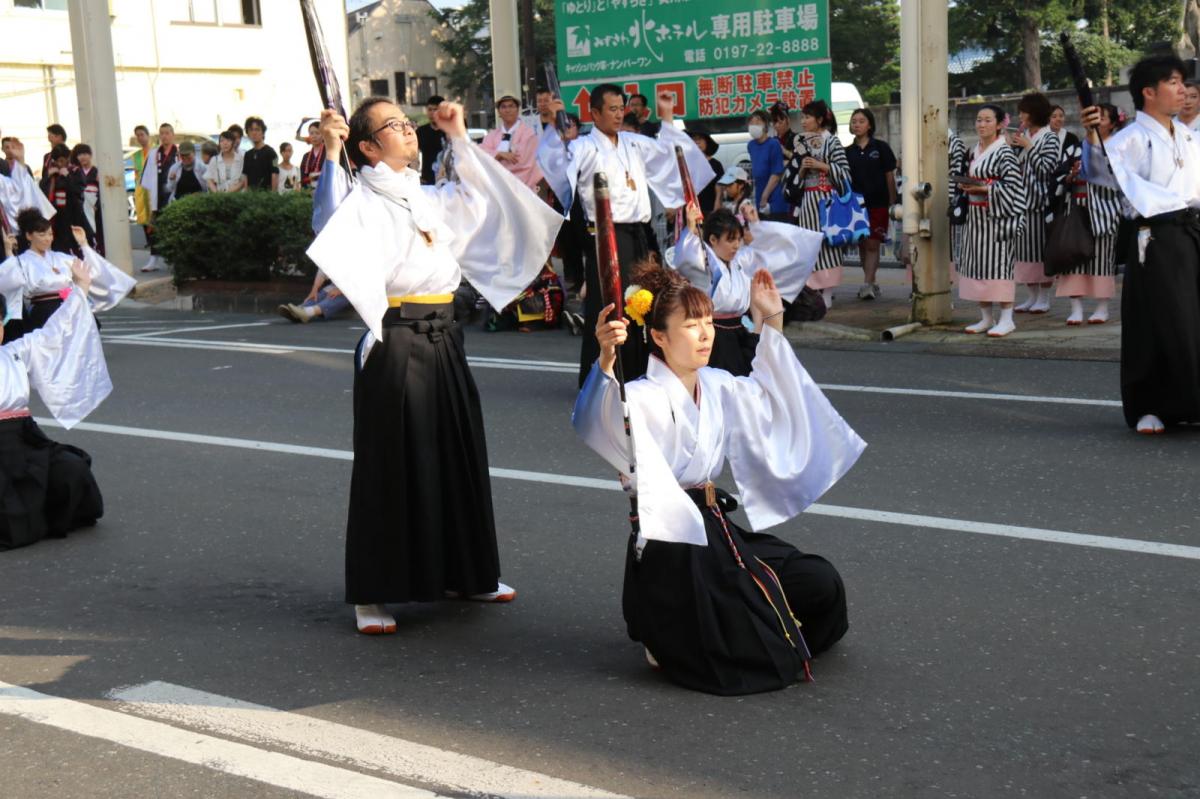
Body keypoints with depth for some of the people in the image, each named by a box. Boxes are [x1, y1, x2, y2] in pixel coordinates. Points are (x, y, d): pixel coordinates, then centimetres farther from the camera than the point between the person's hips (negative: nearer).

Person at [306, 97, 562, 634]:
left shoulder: (427, 196, 15)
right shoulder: (361, 199, -7)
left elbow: (482, 198, 27)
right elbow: (329, 225, -27)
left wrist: (459, 137, 23)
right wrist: (331, 154, -28)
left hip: (442, 337, 7)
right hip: (395, 342, -7)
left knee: (459, 456, 13)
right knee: (391, 465, -3)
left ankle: (466, 573, 28)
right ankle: (371, 594, 7)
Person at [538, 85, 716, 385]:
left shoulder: (634, 144, 16)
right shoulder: (584, 148, -6)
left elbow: (667, 151, 31)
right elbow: (557, 161, -24)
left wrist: (667, 118, 28)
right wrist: (554, 127, -33)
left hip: (637, 235, 7)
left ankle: (635, 376, 24)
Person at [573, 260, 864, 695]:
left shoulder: (717, 387, 8)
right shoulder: (644, 398, -17)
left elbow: (767, 396, 28)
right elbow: (593, 423, -38)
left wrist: (771, 324, 22)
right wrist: (606, 361, -56)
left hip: (716, 527, 8)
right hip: (670, 542, -8)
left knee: (820, 583, 1)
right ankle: (669, 641, 15)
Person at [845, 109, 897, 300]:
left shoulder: (881, 147, 1)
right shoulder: (848, 152, 8)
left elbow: (890, 177, 2)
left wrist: (892, 204, -1)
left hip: (877, 204, -4)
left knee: (872, 245, -8)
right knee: (862, 245, 8)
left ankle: (867, 284, -12)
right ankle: (872, 284, 18)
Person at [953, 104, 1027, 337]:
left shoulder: (1004, 152, -9)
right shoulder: (974, 152, 14)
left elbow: (1014, 186, -15)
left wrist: (984, 189, -19)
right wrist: (967, 187, 7)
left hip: (997, 216, -8)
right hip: (976, 216, 8)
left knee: (998, 263, -8)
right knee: (976, 263, 6)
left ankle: (1006, 319, -4)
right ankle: (986, 317, 13)